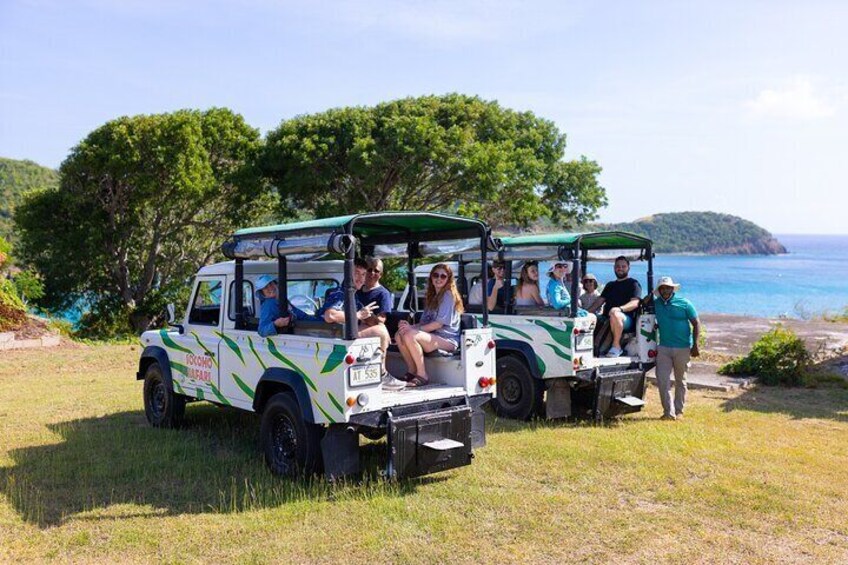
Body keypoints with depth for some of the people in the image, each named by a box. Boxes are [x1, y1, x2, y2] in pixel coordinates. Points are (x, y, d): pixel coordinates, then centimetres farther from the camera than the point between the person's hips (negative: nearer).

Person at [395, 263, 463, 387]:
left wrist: (413, 329, -16)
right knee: (399, 335, -11)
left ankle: (422, 375, -20)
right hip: (432, 336, 8)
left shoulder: (448, 295, -5)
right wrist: (410, 326, -7)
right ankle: (412, 372, -5)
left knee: (410, 335, -28)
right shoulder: (432, 296, 22)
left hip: (447, 339, -8)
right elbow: (425, 322, 15)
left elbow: (439, 323, -14)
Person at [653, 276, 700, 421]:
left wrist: (695, 345, -9)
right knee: (662, 380, -7)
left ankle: (678, 411, 20)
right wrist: (655, 325, -3)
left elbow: (696, 323, -2)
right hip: (664, 348, 2)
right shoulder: (656, 304, 6)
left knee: (680, 381, 9)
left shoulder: (684, 304, -3)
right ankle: (668, 412, -3)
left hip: (683, 348, -2)